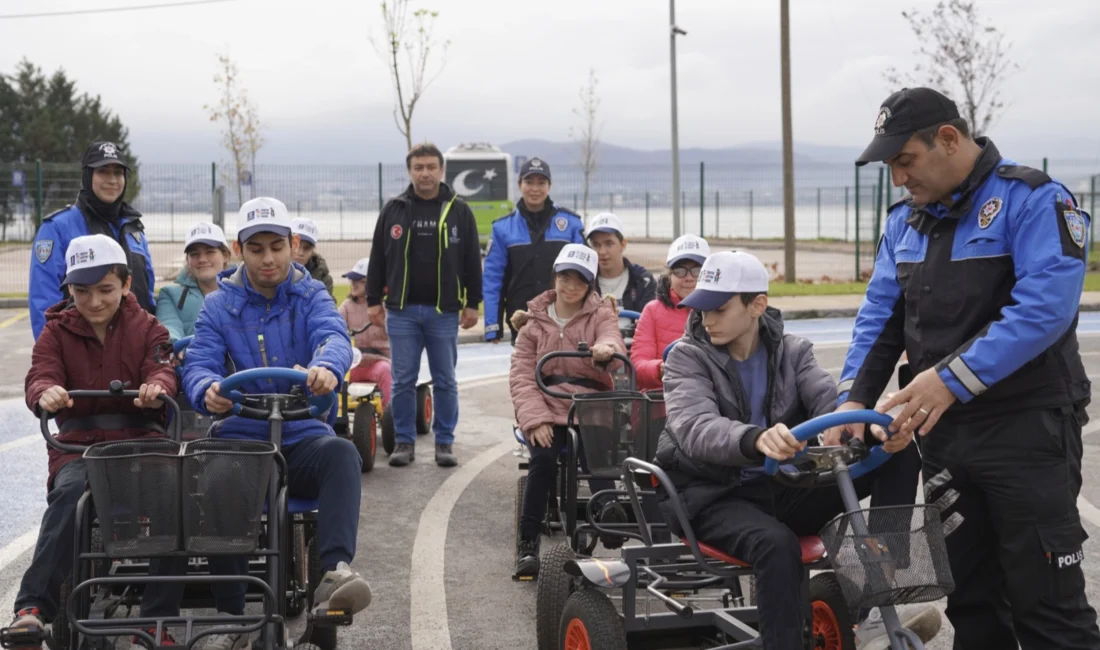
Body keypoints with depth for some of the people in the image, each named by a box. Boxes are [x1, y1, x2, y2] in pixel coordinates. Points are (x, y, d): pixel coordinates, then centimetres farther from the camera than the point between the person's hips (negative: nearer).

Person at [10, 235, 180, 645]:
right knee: (69, 491, -34)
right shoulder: (57, 331, 13)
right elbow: (40, 376, -3)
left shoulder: (147, 328, 14)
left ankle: (158, 614, -24)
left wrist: (157, 386, -32)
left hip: (140, 437, 0)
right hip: (79, 442, 0)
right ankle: (33, 605, -34)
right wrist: (46, 394, -30)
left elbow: (161, 368, -5)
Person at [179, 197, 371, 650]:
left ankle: (336, 570, -47)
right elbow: (198, 364, -6)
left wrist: (327, 368, -42)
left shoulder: (311, 297, 7)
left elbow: (335, 336, -15)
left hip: (303, 437, 0)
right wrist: (208, 390, -33)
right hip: (242, 437, 0)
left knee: (341, 452, -34)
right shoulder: (218, 306, 9)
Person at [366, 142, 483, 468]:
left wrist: (472, 303, 2)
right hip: (401, 311, 1)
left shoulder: (459, 211, 3)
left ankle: (445, 442, 14)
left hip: (444, 311, -1)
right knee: (403, 381, 4)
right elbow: (377, 258, 9)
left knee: (445, 381, 5)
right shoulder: (393, 210, 5)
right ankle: (405, 441, 14)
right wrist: (373, 300, 6)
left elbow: (472, 261, 6)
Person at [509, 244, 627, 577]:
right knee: (543, 457, -27)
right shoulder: (534, 321, 12)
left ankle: (607, 507, -52)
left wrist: (607, 348, -41)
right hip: (546, 407, 0)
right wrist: (535, 419, -14)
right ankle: (528, 542, -21)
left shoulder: (600, 315, 10)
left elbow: (614, 342, -14)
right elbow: (521, 375, 3)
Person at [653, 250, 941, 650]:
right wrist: (756, 439, -49)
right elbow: (695, 428, -26)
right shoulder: (688, 357, -7)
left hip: (782, 487, 4)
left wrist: (876, 427, -37)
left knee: (900, 452, -13)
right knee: (777, 543, -39)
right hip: (711, 495, -4)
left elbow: (832, 402, -12)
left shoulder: (792, 352, 5)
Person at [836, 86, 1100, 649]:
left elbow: (1045, 307, -23)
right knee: (971, 601, 14)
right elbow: (879, 315, 11)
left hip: (1026, 432, -7)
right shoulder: (904, 221, 12)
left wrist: (952, 378, -28)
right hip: (943, 434, 7)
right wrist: (854, 397, -4)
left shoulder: (1032, 200, -10)